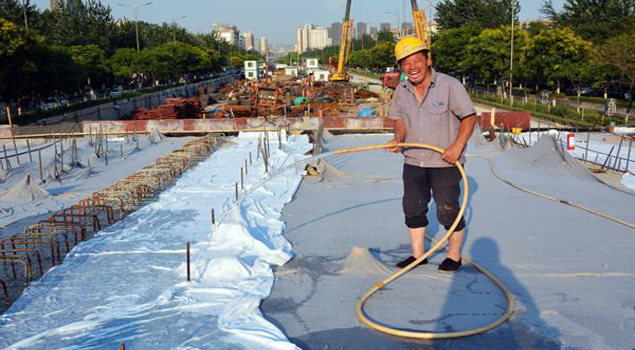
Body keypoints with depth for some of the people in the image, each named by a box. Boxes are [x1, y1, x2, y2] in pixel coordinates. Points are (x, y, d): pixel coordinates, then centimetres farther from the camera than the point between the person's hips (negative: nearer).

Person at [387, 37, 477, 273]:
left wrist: (457, 147, -21)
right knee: (413, 208, 9)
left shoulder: (449, 85, -12)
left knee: (447, 211, 2)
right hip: (413, 162, 5)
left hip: (445, 162, -5)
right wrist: (398, 138, -7)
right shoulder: (401, 91, 5)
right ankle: (418, 254, 23)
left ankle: (454, 256, 20)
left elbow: (469, 117, -10)